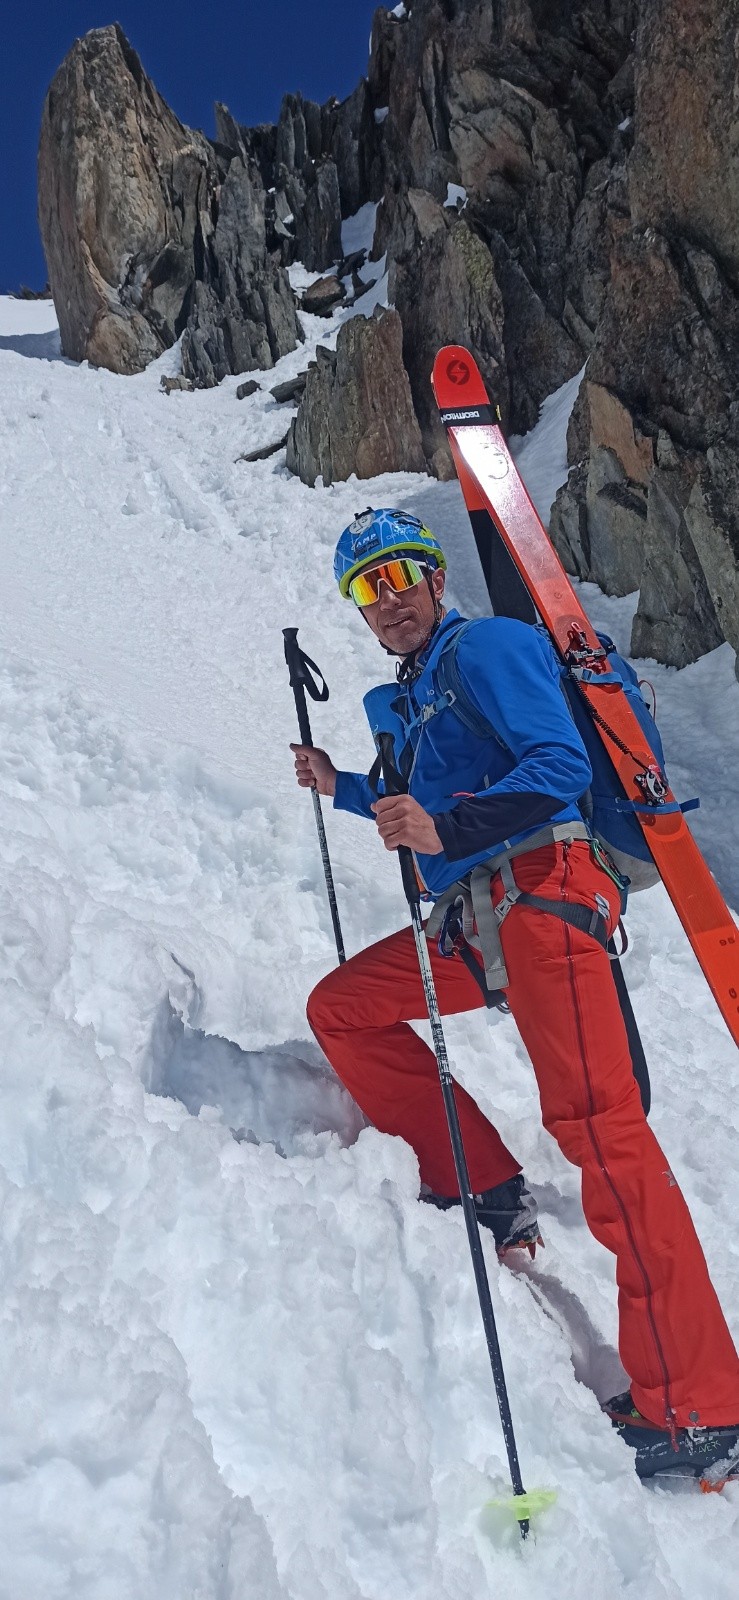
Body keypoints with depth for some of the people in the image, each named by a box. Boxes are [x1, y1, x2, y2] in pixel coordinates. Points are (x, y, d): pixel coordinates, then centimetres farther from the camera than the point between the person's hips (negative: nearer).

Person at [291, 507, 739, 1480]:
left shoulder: (486, 646, -2)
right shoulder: (404, 699, 23)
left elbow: (559, 769, -15)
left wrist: (446, 826, -25)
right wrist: (343, 790, 28)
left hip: (540, 895, -9)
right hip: (474, 922, 9)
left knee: (597, 1126, -15)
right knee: (340, 1009, 11)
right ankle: (487, 1188, 12)